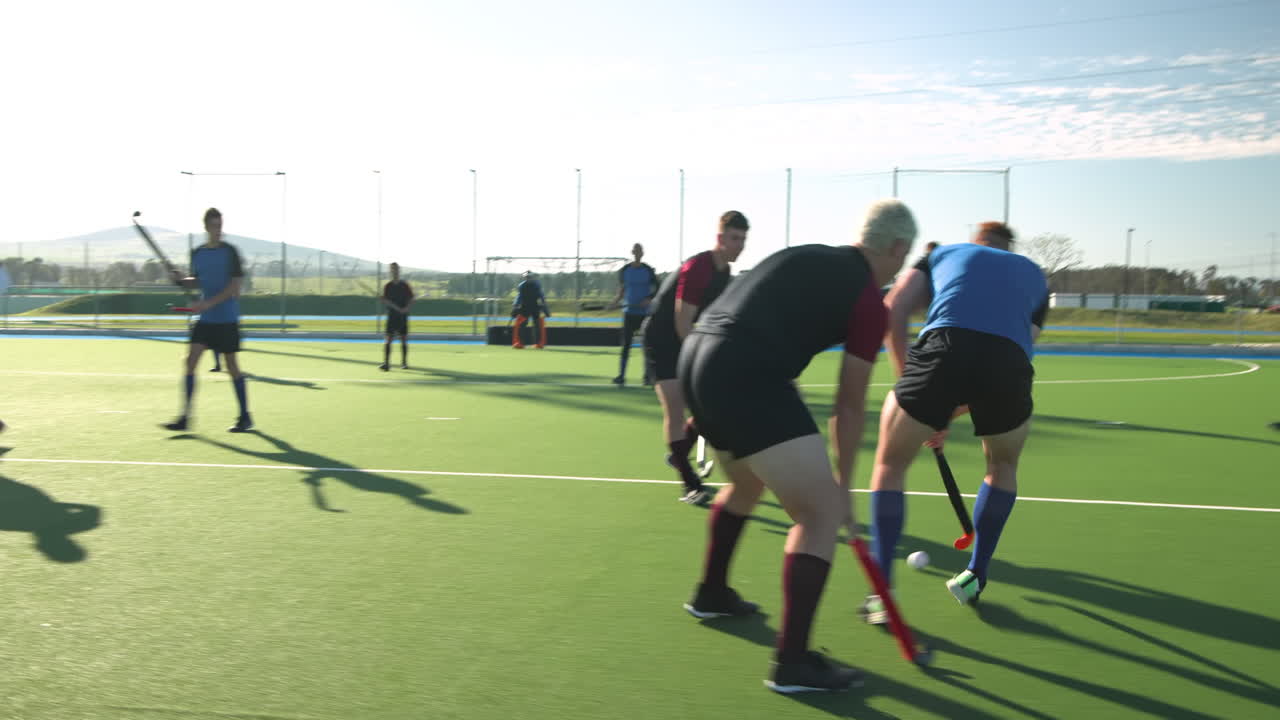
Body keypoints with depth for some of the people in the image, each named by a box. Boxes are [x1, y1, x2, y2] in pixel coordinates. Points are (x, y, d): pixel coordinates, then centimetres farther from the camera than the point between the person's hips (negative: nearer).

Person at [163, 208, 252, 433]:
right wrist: (181, 280, 1)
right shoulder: (197, 254, 8)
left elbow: (235, 286, -14)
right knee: (190, 361, -4)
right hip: (205, 319, 5)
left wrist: (209, 303, -21)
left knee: (232, 365, 1)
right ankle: (185, 418, 1)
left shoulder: (230, 252, -7)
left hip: (226, 319, -5)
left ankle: (245, 417, 14)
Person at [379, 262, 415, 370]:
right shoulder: (388, 286, 3)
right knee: (388, 339, -8)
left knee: (404, 340, 5)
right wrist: (397, 308, -19)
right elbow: (384, 300, -6)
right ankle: (386, 363, -11)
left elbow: (411, 299, 4)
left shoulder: (405, 286, 5)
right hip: (391, 315, -1)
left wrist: (406, 308, -15)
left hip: (403, 316, 1)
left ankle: (404, 362, 16)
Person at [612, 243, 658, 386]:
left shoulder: (649, 270, -2)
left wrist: (649, 299, -15)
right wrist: (618, 299, -4)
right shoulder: (624, 270, 4)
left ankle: (647, 376, 10)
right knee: (626, 344, -2)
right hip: (629, 312, 1)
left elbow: (656, 288, 2)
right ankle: (621, 375, 1)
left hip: (645, 312, -1)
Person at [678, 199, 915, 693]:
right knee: (823, 513, 1)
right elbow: (849, 406, 4)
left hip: (696, 358, 9)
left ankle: (710, 595, 50)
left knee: (747, 484, 33)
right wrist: (843, 485, 14)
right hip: (745, 378, -9)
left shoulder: (803, 256, 22)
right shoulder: (868, 300, 2)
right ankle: (792, 662, 3)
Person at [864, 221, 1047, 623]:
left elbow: (893, 311, 15)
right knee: (1003, 466, 32)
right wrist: (948, 413, 30)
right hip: (1010, 361, 2)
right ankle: (974, 578, 35)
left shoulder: (943, 254, 32)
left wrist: (910, 387, 19)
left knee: (891, 464, 19)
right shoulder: (1034, 275, 37)